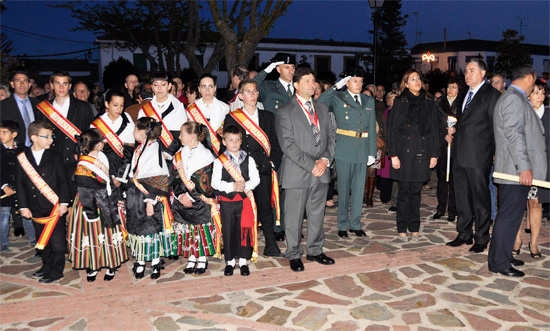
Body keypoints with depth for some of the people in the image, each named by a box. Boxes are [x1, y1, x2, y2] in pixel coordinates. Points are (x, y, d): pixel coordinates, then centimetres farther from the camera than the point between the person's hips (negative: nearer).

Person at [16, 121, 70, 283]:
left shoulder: (54, 157, -3)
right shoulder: (23, 157, 1)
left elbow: (63, 181, -2)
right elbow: (20, 183, 4)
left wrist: (63, 203, -8)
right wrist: (23, 206, 0)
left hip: (55, 208, -3)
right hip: (36, 209, 3)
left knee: (57, 241, 2)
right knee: (43, 240, 17)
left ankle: (56, 271, 15)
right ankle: (47, 266, 33)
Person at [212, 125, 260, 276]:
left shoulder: (248, 159, 4)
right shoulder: (219, 161, -1)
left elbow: (255, 179, 0)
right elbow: (215, 182, -7)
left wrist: (245, 186, -19)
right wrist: (232, 186, -19)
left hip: (245, 200, 1)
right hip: (226, 201, -1)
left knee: (244, 230, 5)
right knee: (228, 231, 7)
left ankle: (243, 261, 19)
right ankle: (230, 261, 22)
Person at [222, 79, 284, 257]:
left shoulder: (268, 117, 12)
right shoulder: (231, 118, 5)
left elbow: (276, 144, 12)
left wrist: (273, 163, 0)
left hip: (264, 170, 2)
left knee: (266, 207, 4)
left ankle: (271, 246, 14)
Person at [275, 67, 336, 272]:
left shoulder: (322, 109, 14)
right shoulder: (284, 113, -7)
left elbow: (331, 136, 13)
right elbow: (288, 145, -14)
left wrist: (325, 159, -5)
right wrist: (311, 165, -16)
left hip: (321, 172, 6)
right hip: (297, 174, -5)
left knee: (317, 214, 15)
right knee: (294, 216, 5)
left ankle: (315, 251, 30)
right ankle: (294, 255, 20)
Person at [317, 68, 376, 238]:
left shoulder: (369, 101, 13)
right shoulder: (338, 98, 1)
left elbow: (372, 128, 11)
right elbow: (320, 102, -20)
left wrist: (372, 152, 6)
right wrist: (336, 86, -16)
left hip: (362, 149, 4)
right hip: (344, 149, -4)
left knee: (358, 188, 9)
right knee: (344, 188, 3)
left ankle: (355, 224, 21)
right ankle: (343, 225, 15)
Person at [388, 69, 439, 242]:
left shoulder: (428, 103, 10)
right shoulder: (400, 102, 2)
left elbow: (434, 130, 11)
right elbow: (393, 129, -1)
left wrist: (434, 154, 4)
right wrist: (394, 155, -8)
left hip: (421, 153, 2)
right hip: (404, 151, -2)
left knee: (416, 191, 6)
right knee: (404, 191, 2)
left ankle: (414, 229, 15)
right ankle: (402, 228, 11)